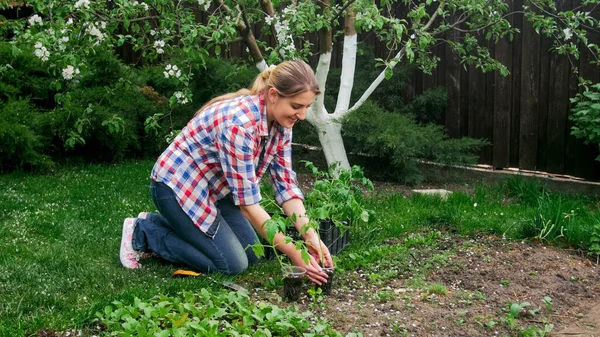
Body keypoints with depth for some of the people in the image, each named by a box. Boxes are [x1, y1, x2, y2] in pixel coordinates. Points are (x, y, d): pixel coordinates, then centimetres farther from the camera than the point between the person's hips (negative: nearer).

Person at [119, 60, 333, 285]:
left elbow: (285, 184, -5)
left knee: (252, 254, 7)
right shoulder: (239, 123, -35)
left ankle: (160, 222, 18)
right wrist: (293, 254, -28)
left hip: (213, 188, 9)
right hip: (177, 186, -9)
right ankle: (143, 232, 3)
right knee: (233, 264, -10)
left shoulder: (280, 123, -9)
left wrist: (309, 235, -19)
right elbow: (247, 202, -32)